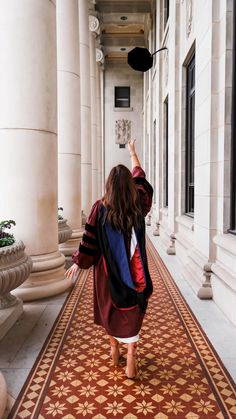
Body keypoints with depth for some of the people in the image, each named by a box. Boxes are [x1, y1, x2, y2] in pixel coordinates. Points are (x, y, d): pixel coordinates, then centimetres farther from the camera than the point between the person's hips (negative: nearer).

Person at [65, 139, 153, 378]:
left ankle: (114, 351, 35)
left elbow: (89, 239, -9)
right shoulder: (138, 204, -8)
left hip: (108, 270, 0)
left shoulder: (100, 208, -14)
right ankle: (130, 360, 6)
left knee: (110, 309, 19)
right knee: (130, 313, 9)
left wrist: (78, 263, 4)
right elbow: (139, 177, 9)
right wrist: (132, 153, 23)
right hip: (132, 271, 0)